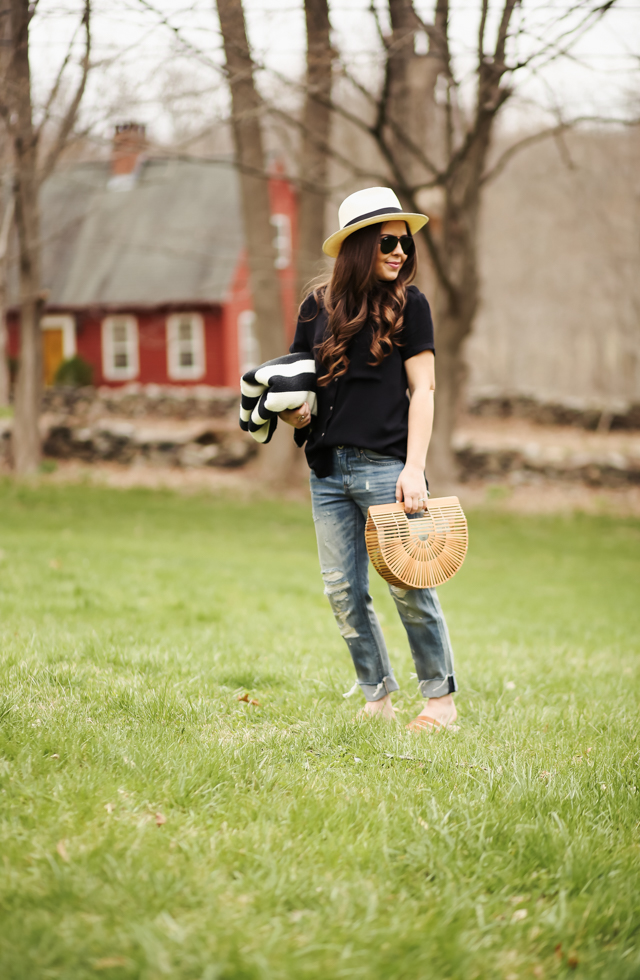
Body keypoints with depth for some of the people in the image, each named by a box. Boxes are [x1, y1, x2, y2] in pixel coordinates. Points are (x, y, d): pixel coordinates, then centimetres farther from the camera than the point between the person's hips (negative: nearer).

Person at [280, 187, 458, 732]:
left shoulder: (408, 304, 2)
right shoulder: (319, 307, 11)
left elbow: (423, 389, -2)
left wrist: (414, 467, -12)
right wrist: (291, 411, -5)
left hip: (385, 464, -4)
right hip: (327, 468, 4)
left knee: (409, 584, -4)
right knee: (343, 591, 4)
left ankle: (441, 696, 9)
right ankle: (378, 696, 16)